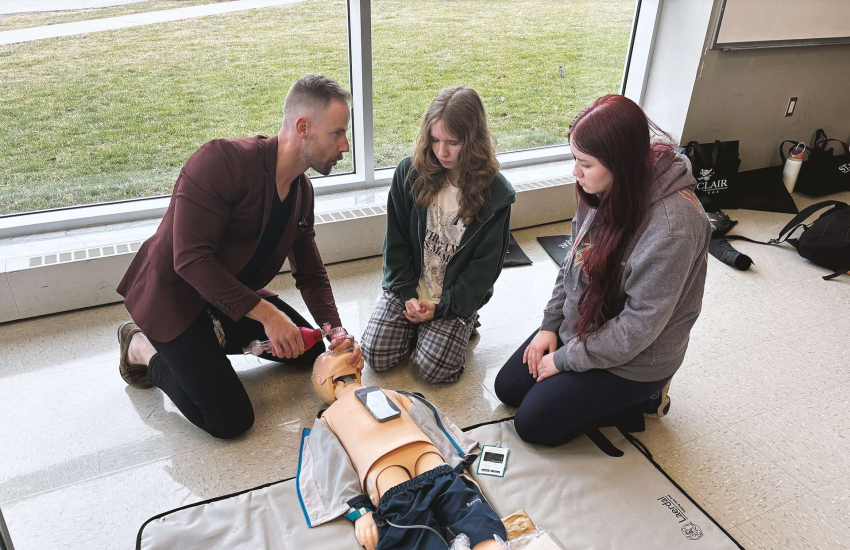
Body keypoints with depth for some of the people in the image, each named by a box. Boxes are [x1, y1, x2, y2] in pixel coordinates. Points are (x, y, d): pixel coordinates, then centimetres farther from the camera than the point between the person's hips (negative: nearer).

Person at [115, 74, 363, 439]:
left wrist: (335, 330, -12)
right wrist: (266, 313, -32)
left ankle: (215, 337, 18)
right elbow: (190, 259, -32)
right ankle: (144, 349, 8)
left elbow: (311, 275, 4)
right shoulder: (221, 161, -28)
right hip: (171, 295, -8)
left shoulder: (302, 190, -1)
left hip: (232, 293, 8)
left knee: (311, 351, 10)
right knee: (231, 421, -13)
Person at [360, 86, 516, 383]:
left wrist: (442, 308, -14)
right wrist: (407, 295, -9)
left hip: (456, 296, -2)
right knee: (377, 356, -9)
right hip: (409, 287, 3)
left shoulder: (495, 193, -12)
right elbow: (396, 240, -1)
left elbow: (485, 266, -9)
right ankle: (417, 323, 18)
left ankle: (464, 322, 13)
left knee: (435, 368, -16)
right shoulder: (410, 172, -6)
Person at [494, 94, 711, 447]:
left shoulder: (672, 227, -33)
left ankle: (642, 399, 10)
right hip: (577, 326, 8)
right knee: (508, 388, 9)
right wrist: (551, 325, 1)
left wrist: (566, 358, -16)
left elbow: (639, 326, -27)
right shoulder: (603, 190, -9)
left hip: (633, 359, -7)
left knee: (534, 424, -4)